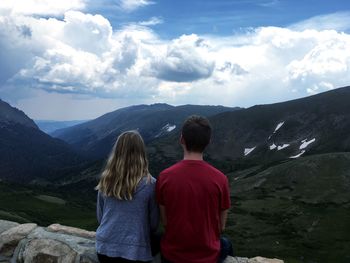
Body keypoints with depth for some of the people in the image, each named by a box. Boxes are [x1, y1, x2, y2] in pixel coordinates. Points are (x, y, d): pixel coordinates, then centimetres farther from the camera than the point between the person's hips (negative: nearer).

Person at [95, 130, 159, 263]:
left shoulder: (105, 180, -4)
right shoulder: (149, 184, -13)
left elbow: (100, 217, 8)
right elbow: (154, 223, -3)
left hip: (105, 247, 4)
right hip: (135, 251, -3)